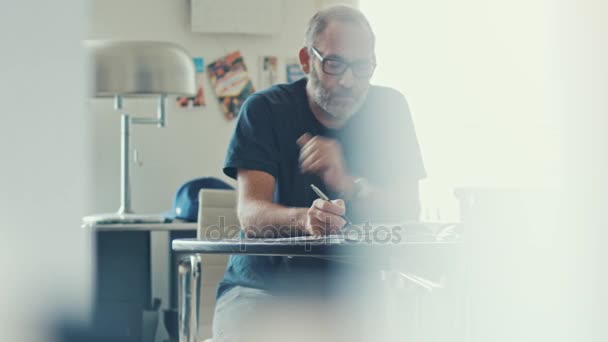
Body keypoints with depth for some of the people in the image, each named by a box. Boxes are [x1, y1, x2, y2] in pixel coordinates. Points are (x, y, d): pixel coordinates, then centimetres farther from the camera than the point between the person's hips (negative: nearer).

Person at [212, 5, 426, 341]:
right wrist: (303, 219, -37)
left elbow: (408, 212, -6)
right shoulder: (265, 110, -2)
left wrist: (347, 183, -26)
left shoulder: (389, 109, 4)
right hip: (264, 285, -2)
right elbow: (250, 214, -14)